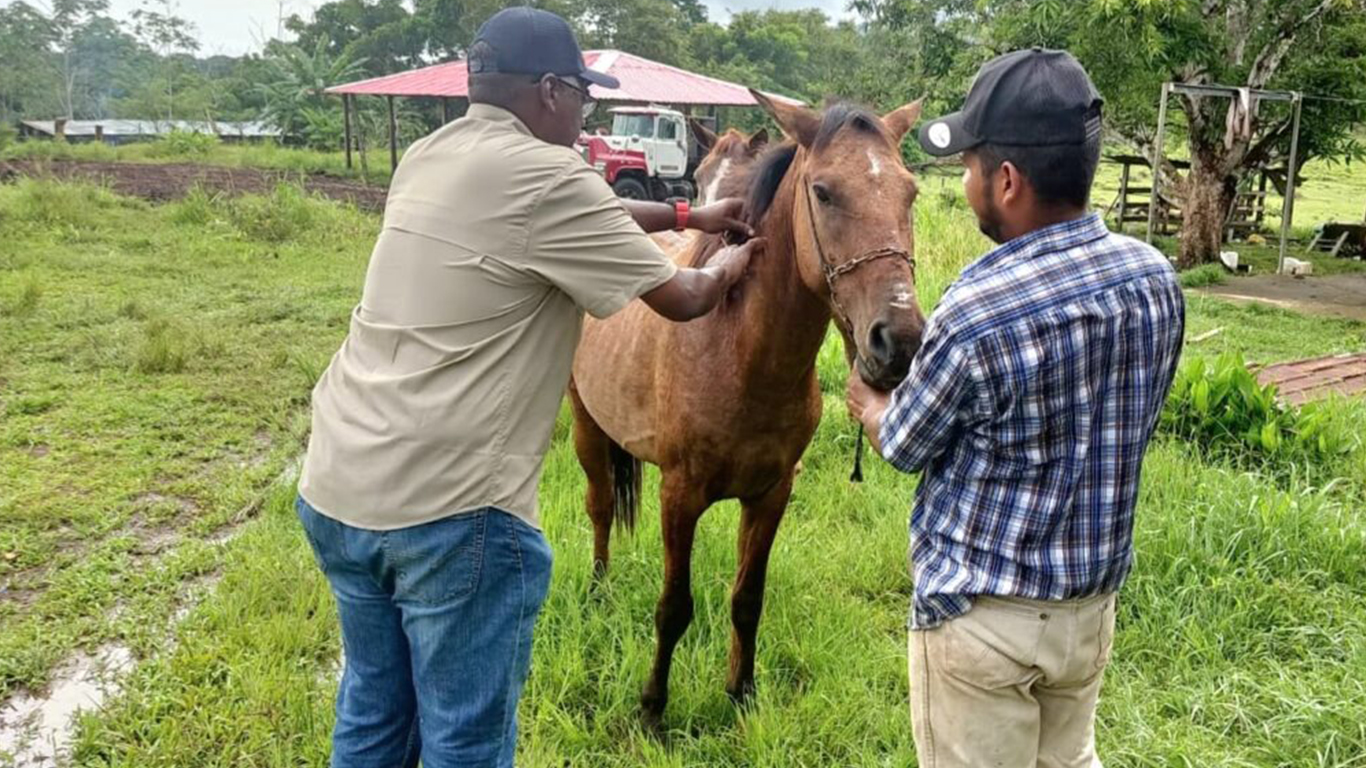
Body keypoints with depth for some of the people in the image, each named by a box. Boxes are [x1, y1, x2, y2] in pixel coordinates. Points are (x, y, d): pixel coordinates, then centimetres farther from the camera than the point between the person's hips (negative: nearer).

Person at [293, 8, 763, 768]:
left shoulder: (430, 158, 11)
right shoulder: (545, 177, -13)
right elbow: (682, 298, -5)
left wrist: (688, 214, 27)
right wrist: (728, 266, 17)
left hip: (338, 488, 9)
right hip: (452, 506, -8)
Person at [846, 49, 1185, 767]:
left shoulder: (976, 312, -28)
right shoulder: (1156, 278, -7)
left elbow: (903, 448, -12)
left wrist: (868, 402, 12)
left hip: (982, 612, -6)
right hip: (1092, 600, 6)